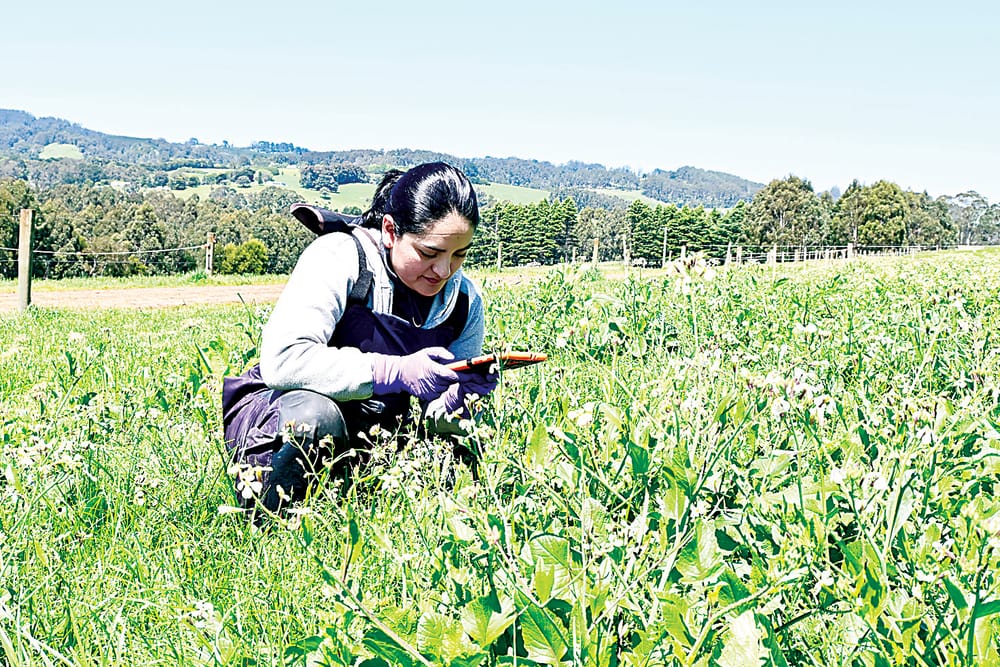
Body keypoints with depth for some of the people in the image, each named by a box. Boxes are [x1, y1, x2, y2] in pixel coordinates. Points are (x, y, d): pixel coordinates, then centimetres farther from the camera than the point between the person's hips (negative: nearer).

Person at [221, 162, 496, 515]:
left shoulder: (464, 302, -1)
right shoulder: (339, 258, -18)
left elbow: (436, 420, 1)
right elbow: (281, 360, -33)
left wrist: (458, 401, -25)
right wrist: (397, 371, -39)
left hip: (372, 438, 5)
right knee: (316, 416, -39)